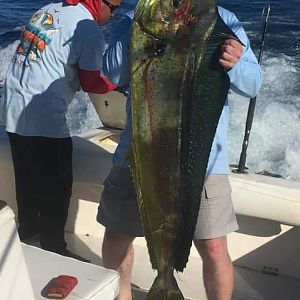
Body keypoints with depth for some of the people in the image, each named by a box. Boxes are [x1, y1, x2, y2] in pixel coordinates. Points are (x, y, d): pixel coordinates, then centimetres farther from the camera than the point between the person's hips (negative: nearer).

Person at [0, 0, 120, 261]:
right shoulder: (90, 31, -13)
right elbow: (91, 84, -5)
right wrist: (116, 83, 12)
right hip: (44, 121, -8)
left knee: (27, 178, 23)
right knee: (57, 187, 6)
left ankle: (28, 230, 41)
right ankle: (53, 250, 17)